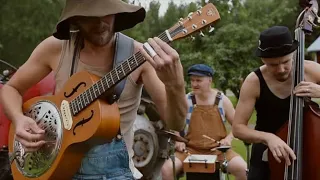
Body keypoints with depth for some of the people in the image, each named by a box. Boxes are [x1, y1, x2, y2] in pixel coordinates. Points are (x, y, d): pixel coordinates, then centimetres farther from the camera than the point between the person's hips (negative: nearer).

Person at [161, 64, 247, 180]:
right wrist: (178, 141, -7)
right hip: (190, 149, 0)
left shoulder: (222, 100, 3)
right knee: (167, 169, -25)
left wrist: (228, 138, -9)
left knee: (242, 168, -26)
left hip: (218, 150, 0)